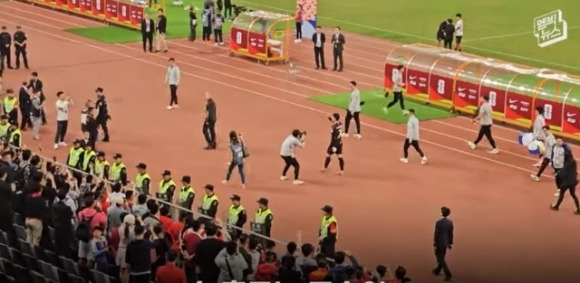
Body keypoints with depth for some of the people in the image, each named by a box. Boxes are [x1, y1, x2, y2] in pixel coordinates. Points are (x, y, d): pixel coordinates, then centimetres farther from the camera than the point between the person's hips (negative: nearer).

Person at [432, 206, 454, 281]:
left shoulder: (438, 222, -21)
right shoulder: (450, 222, -3)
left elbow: (436, 234, -18)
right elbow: (451, 233, 4)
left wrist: (434, 244, -10)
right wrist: (450, 243, 14)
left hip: (439, 243, -6)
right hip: (446, 242, 6)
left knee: (441, 259, 1)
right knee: (441, 258, 23)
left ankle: (448, 274, -9)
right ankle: (437, 271, 40)